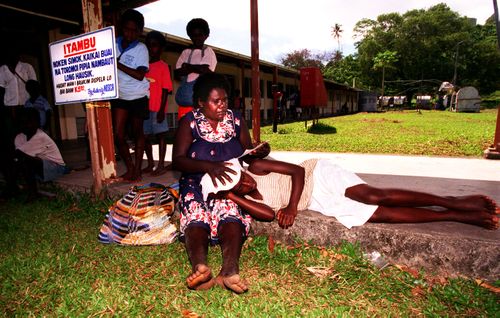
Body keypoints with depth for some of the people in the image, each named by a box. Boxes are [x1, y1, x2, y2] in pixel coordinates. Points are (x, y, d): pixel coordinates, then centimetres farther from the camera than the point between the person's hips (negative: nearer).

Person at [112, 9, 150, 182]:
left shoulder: (141, 49, -7)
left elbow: (140, 75, -17)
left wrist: (118, 64, -22)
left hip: (138, 96, -3)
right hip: (119, 96, 3)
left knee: (137, 133, 7)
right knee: (118, 134, -3)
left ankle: (137, 169, 15)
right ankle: (130, 168, 12)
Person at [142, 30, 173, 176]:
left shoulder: (163, 66, -2)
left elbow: (165, 90, -7)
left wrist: (162, 109, -13)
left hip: (157, 108, -6)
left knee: (160, 135, 1)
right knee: (146, 136, 11)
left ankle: (161, 165, 10)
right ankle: (150, 164, 24)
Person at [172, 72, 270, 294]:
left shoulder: (236, 120, 10)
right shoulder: (189, 122, 1)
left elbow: (248, 154, 14)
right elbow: (177, 160, -8)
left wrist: (259, 153, -11)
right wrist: (209, 166, -25)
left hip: (230, 183, 1)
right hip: (196, 182, -1)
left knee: (231, 215, -31)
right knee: (196, 217, -32)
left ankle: (230, 269, -50)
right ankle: (200, 267, -52)